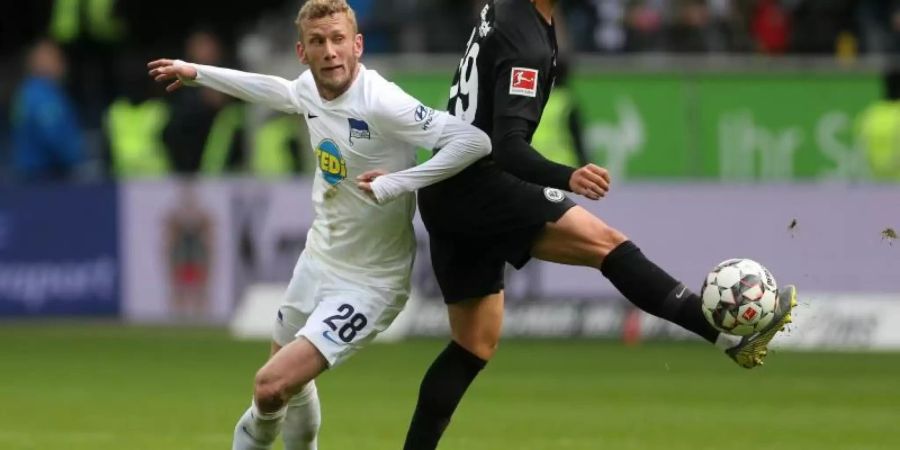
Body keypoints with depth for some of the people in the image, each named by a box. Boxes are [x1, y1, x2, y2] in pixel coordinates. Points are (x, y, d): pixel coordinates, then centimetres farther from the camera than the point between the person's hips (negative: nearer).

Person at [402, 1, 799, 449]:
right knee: (604, 242, -21)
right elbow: (509, 148, -28)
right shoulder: (526, 43, -18)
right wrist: (567, 178, -44)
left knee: (476, 345, 13)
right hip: (477, 186, -10)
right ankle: (730, 334, -30)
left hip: (447, 199, 10)